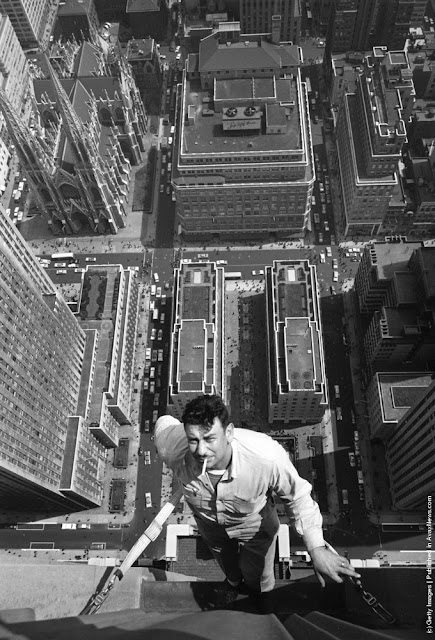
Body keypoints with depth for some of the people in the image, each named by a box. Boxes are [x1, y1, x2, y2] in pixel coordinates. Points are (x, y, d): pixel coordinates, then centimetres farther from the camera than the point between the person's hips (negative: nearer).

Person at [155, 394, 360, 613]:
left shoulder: (267, 457, -46)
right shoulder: (173, 451, -41)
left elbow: (297, 496, -26)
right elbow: (164, 422, -16)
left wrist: (317, 549, -30)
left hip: (255, 522, -2)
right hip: (209, 523, 2)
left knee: (256, 572, 28)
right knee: (226, 562, 36)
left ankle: (259, 591, 68)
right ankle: (233, 580, 75)